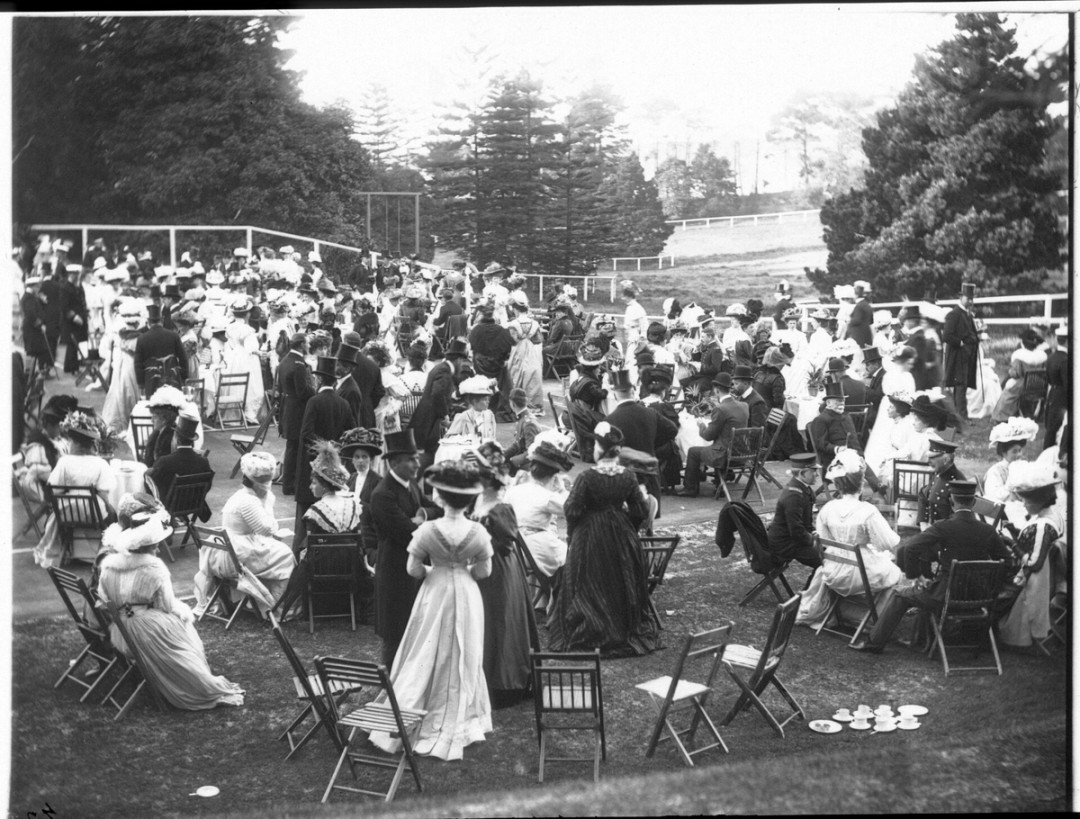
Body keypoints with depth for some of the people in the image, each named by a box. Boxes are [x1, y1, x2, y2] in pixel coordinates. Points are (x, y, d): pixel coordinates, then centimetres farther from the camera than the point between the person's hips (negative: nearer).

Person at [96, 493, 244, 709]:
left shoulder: (108, 564, -4)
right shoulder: (155, 568, -19)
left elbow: (104, 602, 4)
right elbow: (167, 607, -11)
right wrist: (183, 611, 9)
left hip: (118, 635, 6)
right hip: (150, 635, -6)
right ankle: (211, 690, 23)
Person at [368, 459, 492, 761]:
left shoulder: (427, 530, -19)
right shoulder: (478, 532, -15)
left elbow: (413, 570, -12)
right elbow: (484, 571, -6)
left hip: (434, 596, -1)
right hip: (466, 598, 1)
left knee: (425, 659, 12)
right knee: (461, 661, 16)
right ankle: (456, 725, 27)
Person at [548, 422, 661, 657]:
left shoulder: (587, 477, -19)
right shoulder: (628, 477, -7)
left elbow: (572, 510, -16)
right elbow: (640, 512, -2)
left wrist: (570, 532, 3)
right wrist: (642, 496, 19)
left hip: (590, 538, -4)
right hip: (621, 537, 4)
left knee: (590, 588, 10)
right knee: (622, 583, 19)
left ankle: (590, 633, 15)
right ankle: (628, 627, 29)